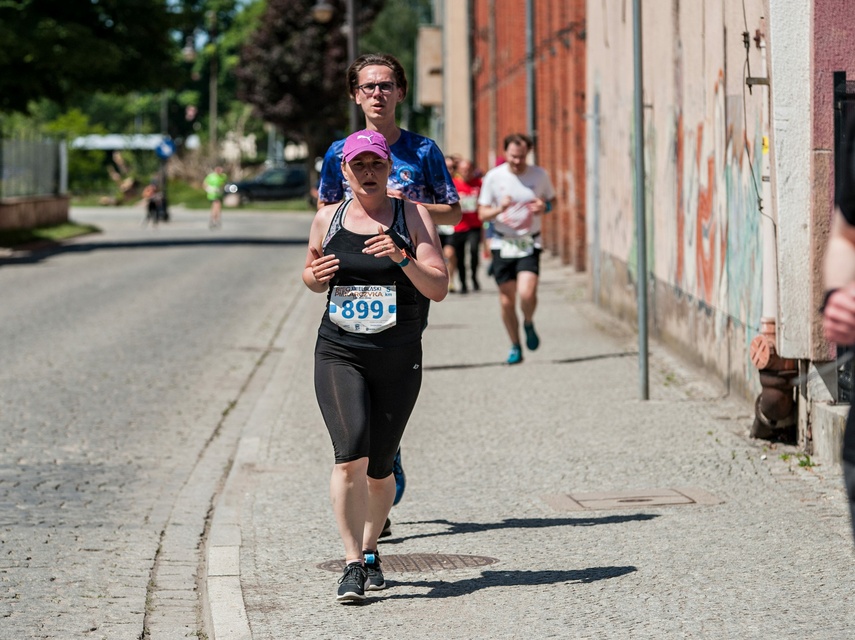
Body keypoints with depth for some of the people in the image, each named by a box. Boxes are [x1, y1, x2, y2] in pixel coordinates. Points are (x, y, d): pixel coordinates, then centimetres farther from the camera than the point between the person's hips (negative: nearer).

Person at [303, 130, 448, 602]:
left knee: (379, 467, 9)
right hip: (338, 354, 0)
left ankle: (370, 550, 33)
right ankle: (353, 564, -14)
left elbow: (438, 288, -7)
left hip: (399, 359, 0)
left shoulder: (412, 217, -1)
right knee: (351, 454, -19)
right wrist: (314, 276, -3)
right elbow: (314, 277, 21)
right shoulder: (328, 219, 6)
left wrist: (401, 257, -23)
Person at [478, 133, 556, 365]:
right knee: (507, 298, 3)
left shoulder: (540, 175, -1)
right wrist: (499, 209, -21)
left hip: (529, 243, -1)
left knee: (527, 293, -19)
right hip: (502, 244, 1)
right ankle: (515, 346, 20)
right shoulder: (493, 177, -3)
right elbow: (483, 213, 0)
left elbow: (551, 199, 16)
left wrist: (545, 206, -8)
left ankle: (529, 324, 13)